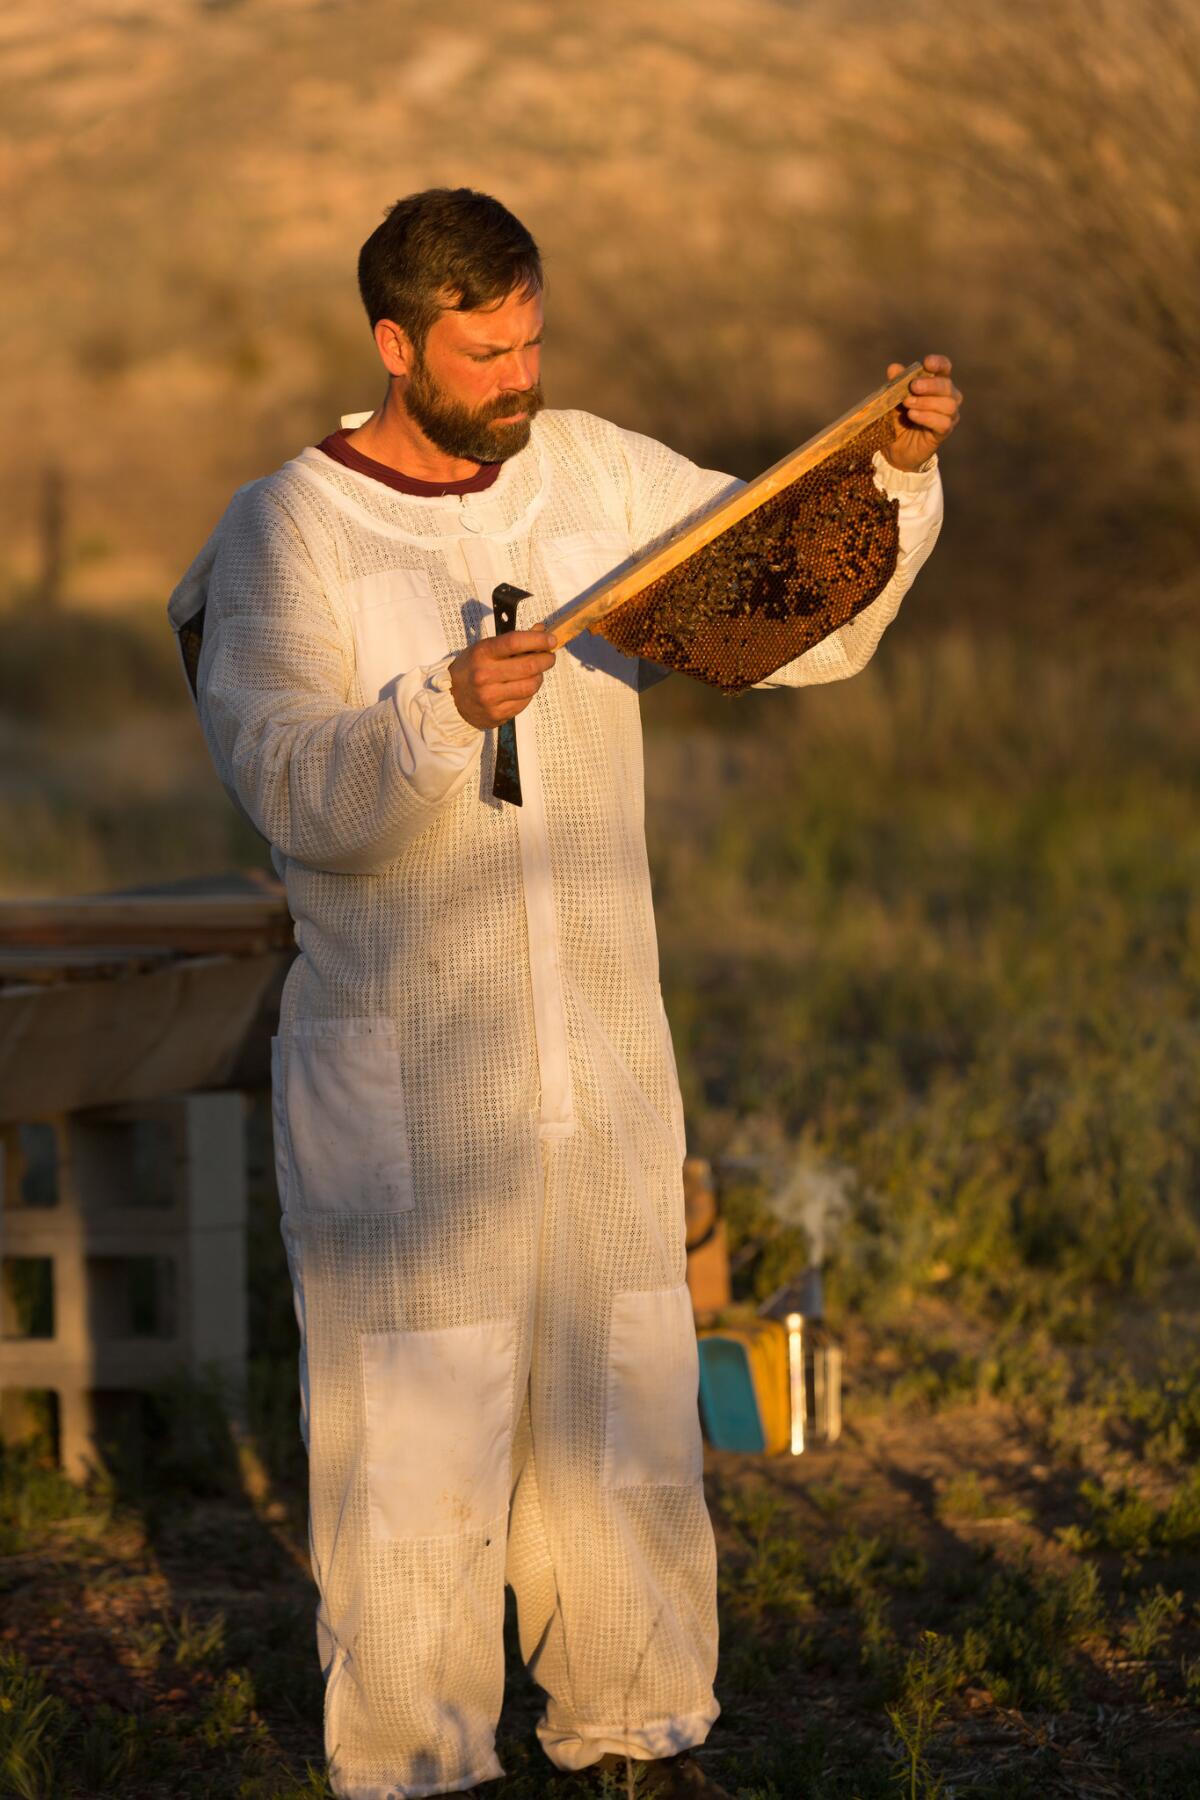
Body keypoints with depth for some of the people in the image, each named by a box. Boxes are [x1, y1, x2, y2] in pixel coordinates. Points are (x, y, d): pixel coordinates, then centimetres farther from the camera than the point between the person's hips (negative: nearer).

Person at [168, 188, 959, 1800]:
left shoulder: (603, 479, 3)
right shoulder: (286, 535, -9)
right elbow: (297, 795, -19)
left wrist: (900, 469, -11)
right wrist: (449, 708, -35)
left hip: (602, 1061, 4)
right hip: (397, 1077, -4)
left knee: (624, 1413, 12)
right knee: (416, 1432, 0)